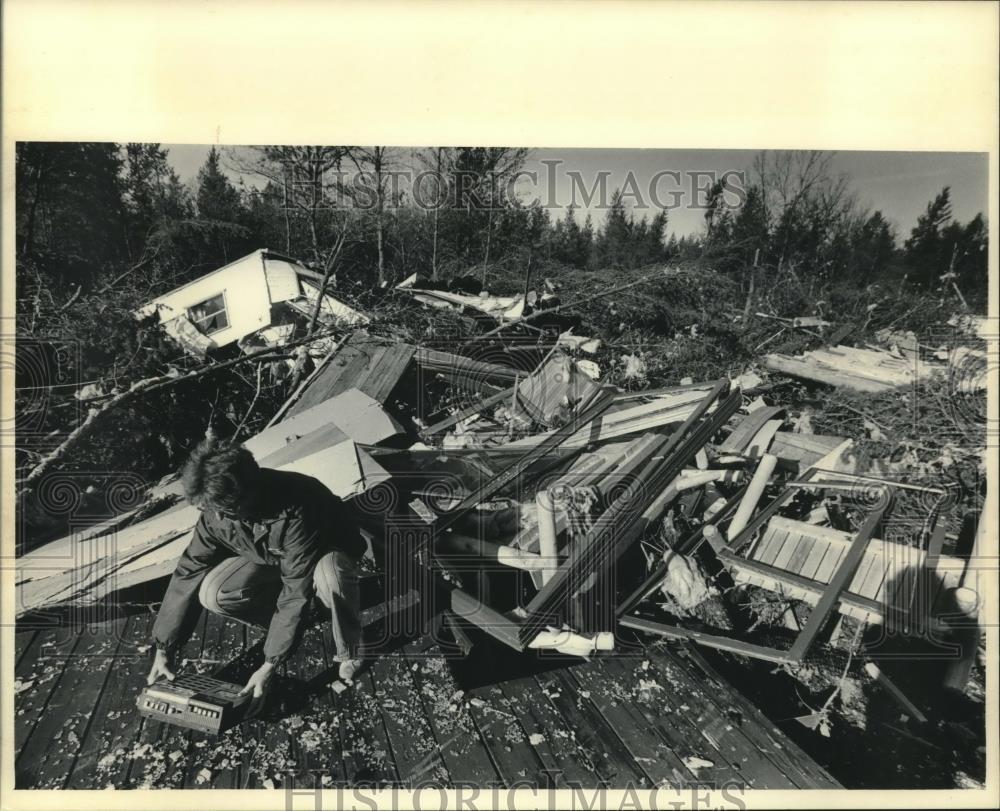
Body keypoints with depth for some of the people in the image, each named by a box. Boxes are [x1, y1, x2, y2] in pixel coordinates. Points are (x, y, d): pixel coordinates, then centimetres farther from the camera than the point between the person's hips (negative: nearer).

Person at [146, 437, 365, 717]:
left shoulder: (295, 510, -41)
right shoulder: (217, 511, -23)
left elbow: (297, 591, -37)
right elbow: (188, 573, -14)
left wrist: (269, 667, -33)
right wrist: (164, 650, -12)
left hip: (327, 550, -5)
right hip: (268, 556, 5)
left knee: (329, 577, -41)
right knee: (213, 594, -22)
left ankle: (349, 652, -11)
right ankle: (282, 621, 7)